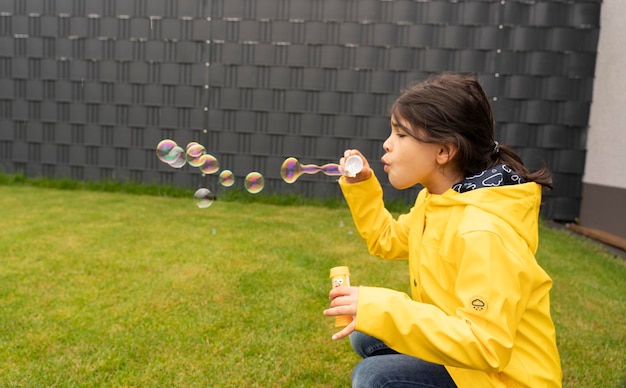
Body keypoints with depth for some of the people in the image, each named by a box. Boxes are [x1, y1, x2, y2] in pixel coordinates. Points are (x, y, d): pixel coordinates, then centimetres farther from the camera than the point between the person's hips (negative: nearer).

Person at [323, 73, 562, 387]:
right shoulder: (436, 199, -2)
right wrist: (360, 186, 1)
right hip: (463, 350, 9)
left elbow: (487, 345, -34)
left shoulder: (482, 232, -31)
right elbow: (388, 241, 13)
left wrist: (380, 310, -37)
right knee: (365, 334, 9)